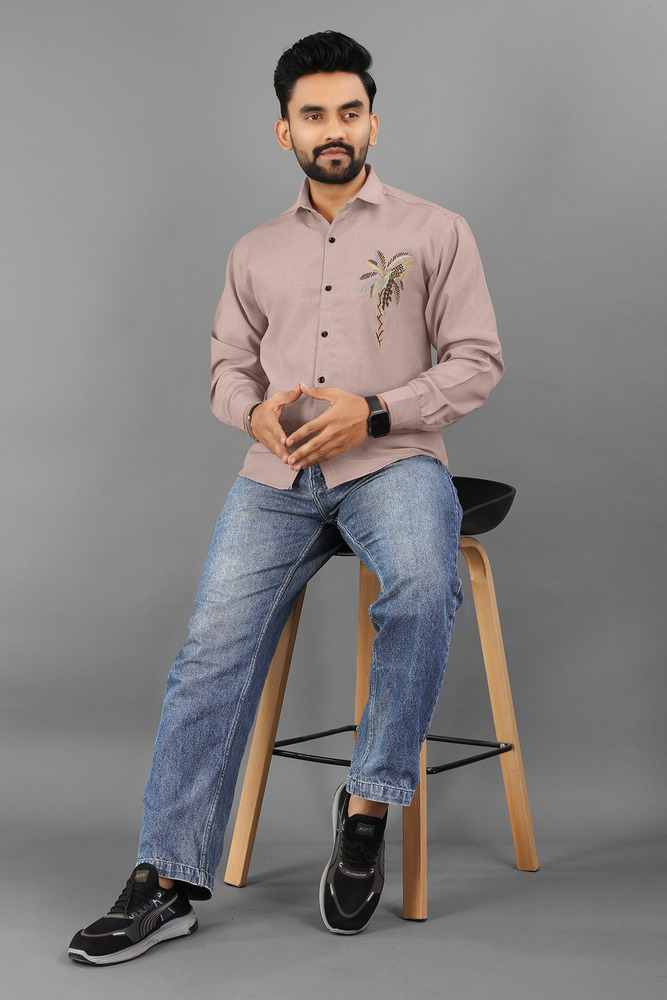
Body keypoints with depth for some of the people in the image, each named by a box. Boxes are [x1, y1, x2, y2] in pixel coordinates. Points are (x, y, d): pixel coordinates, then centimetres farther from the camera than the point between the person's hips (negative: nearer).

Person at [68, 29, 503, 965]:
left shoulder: (434, 231, 9)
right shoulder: (256, 252, 20)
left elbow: (477, 361, 3)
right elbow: (228, 366, 21)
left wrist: (372, 413, -11)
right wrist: (256, 409, -4)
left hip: (393, 460, -2)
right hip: (279, 474, 3)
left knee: (421, 590, -35)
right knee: (212, 651, -16)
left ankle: (369, 803, -18)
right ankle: (168, 881, -12)